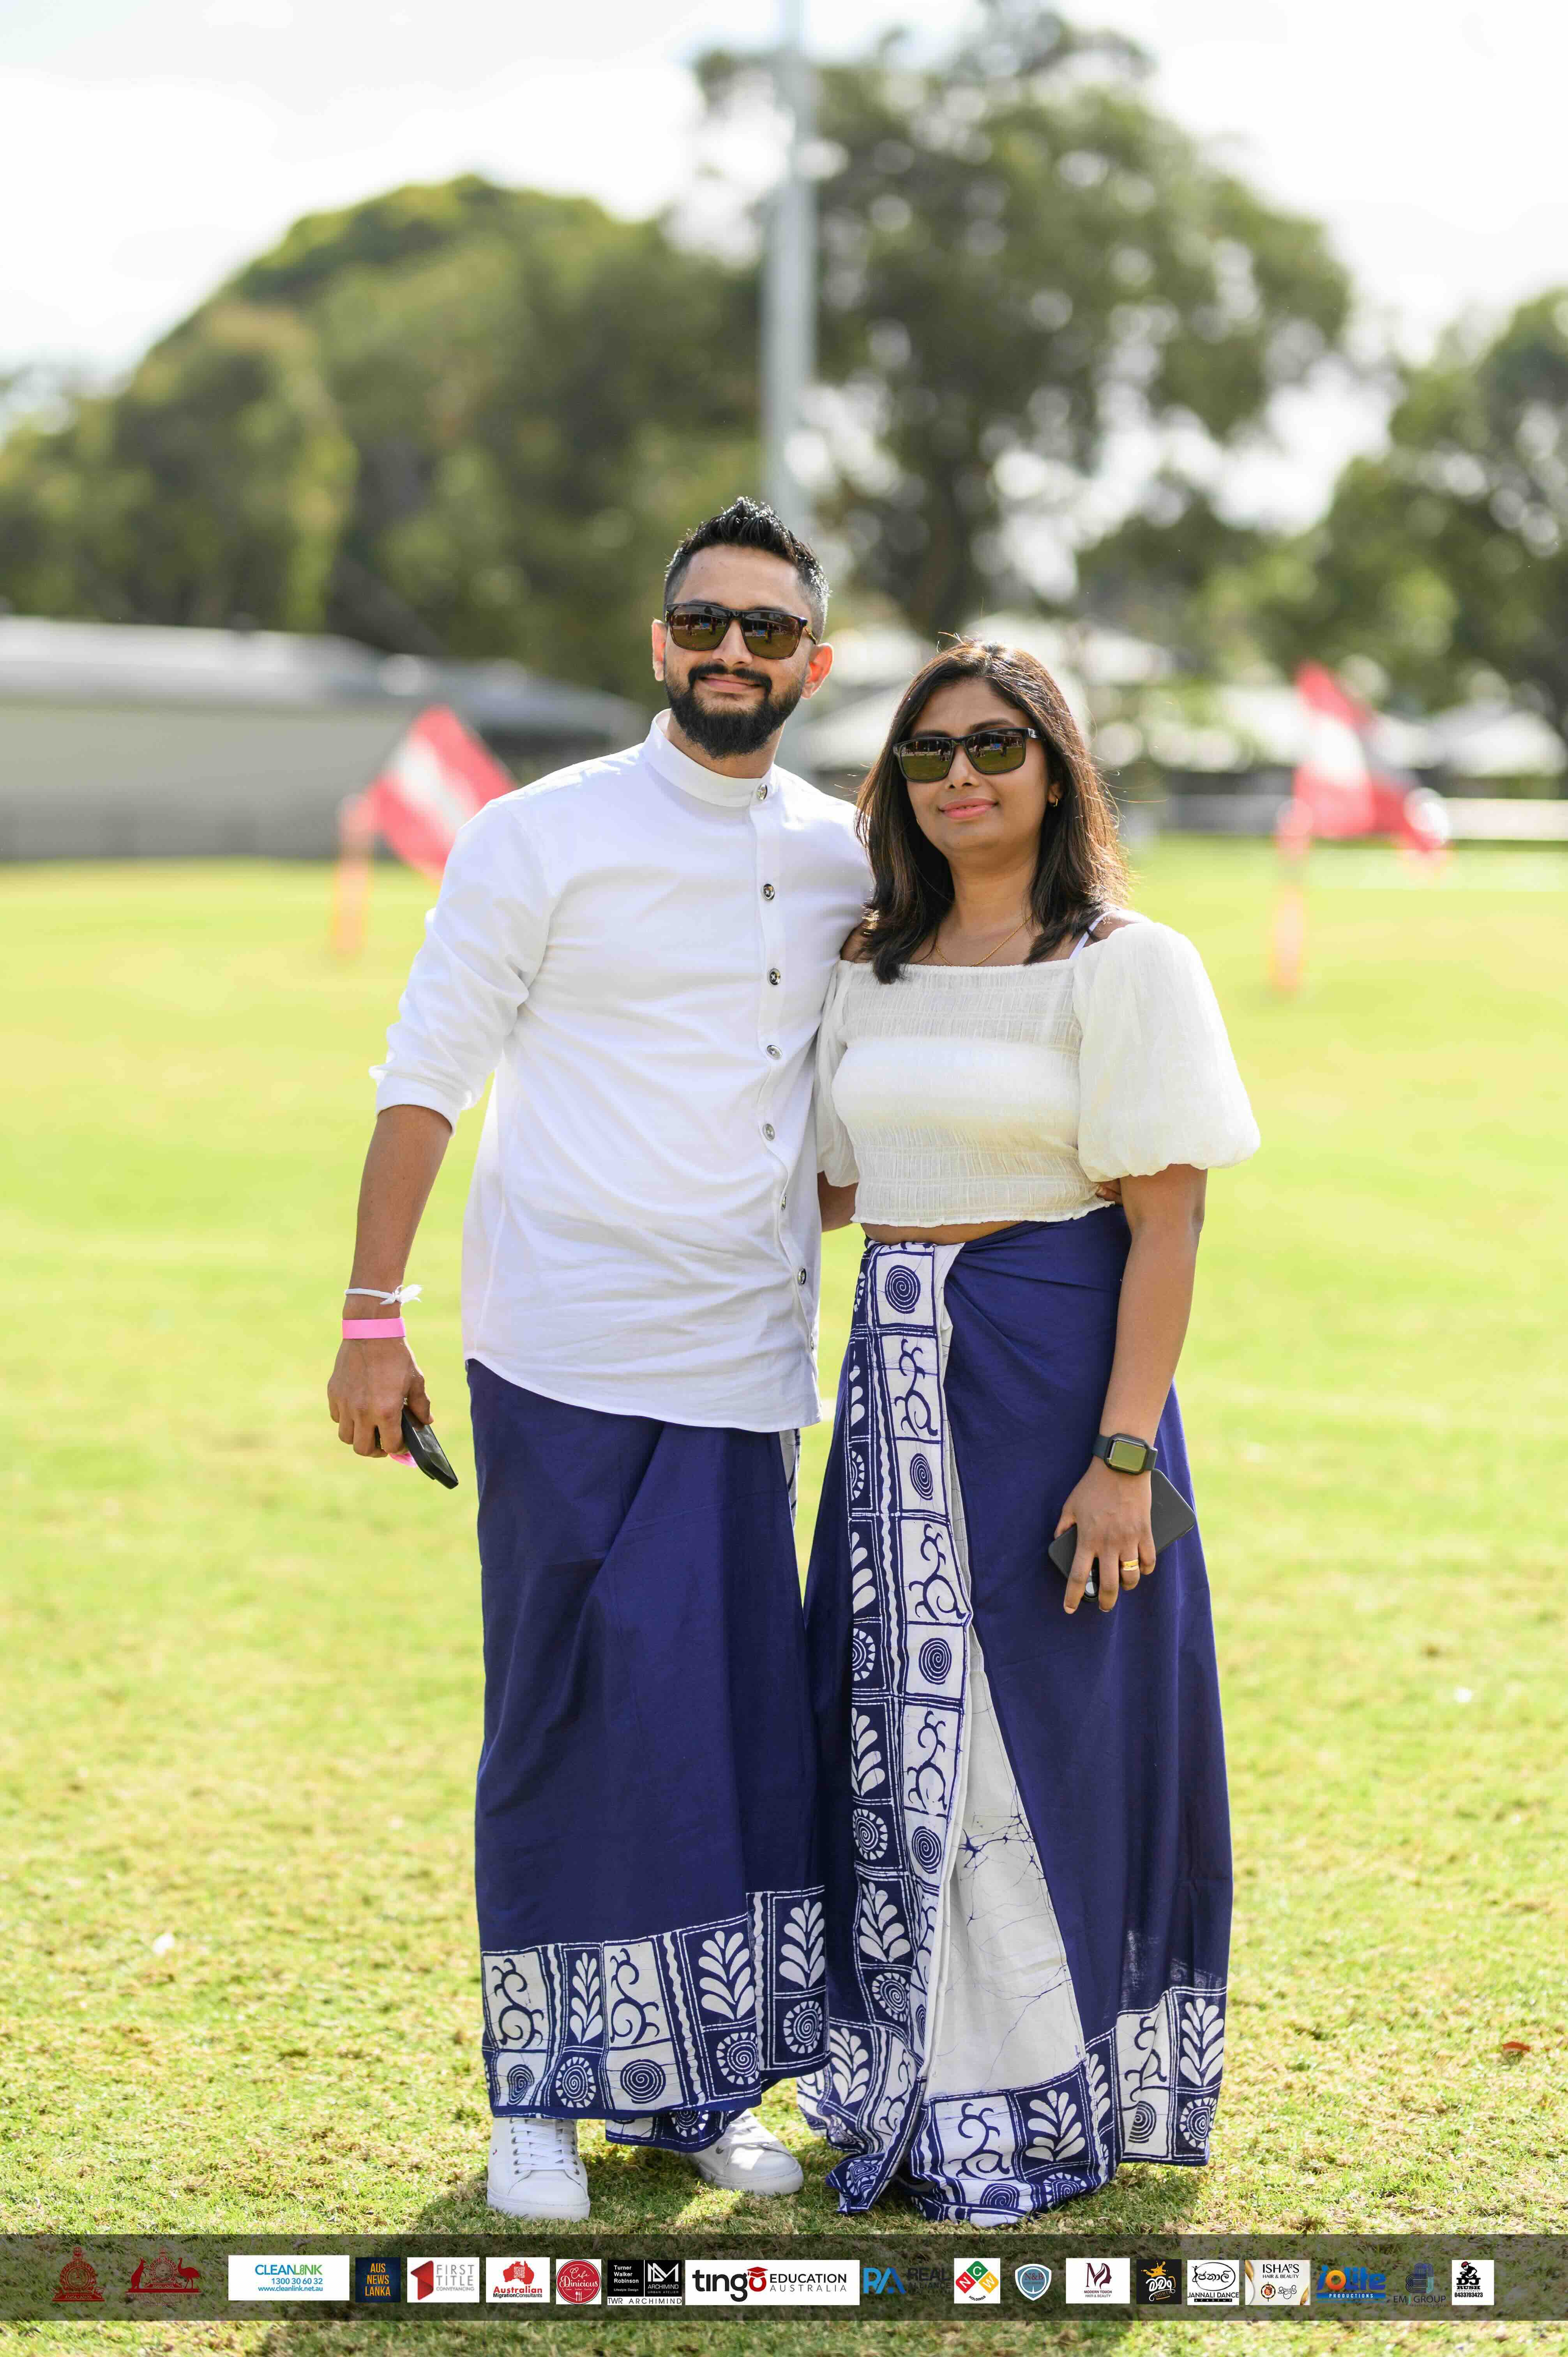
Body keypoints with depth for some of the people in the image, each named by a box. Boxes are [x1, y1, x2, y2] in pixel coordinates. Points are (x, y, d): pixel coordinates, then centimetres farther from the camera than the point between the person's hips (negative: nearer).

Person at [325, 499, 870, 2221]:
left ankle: (697, 2084, 16)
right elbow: (425, 1080, -3)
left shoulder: (848, 861, 9)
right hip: (568, 1364, -4)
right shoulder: (542, 841, -4)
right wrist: (372, 1321, -7)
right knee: (572, 1723, -2)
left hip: (749, 1368, 4)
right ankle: (541, 2098, 8)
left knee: (745, 1722, 4)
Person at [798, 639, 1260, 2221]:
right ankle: (913, 2090, 21)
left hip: (1054, 1373, -6)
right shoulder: (873, 971, 11)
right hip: (898, 1378, 6)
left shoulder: (1126, 966, -7)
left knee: (1044, 1728, 0)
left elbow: (1166, 1229, -11)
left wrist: (1124, 1455, -17)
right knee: (900, 1734, 8)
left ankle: (1046, 2106, 14)